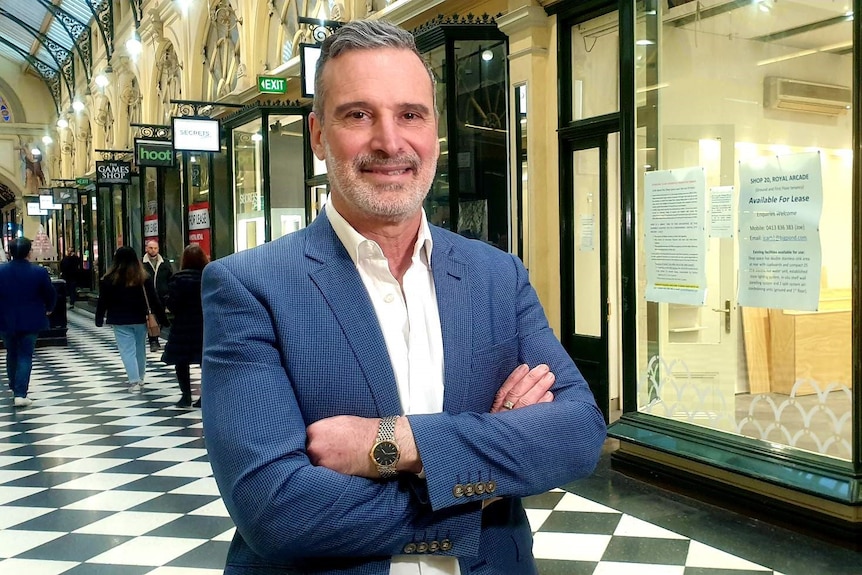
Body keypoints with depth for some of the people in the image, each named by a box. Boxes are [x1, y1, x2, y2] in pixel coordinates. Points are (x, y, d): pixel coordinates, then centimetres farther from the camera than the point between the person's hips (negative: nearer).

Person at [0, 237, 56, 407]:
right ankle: (20, 394, -4)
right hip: (30, 321, -2)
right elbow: (50, 294, -5)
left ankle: (15, 388, 32)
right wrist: (48, 309, 16)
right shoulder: (39, 272, -13)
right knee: (25, 356, 3)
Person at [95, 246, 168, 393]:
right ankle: (140, 379, 27)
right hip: (140, 320, 2)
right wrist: (163, 319, 1)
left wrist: (99, 320, 11)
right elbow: (154, 300, -3)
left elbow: (102, 301, -1)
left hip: (120, 321, -2)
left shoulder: (109, 279, -6)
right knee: (140, 349, 15)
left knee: (127, 351, -2)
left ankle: (134, 381, -10)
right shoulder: (143, 278, -3)